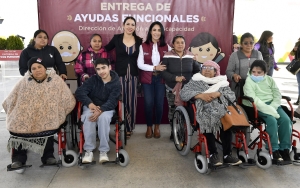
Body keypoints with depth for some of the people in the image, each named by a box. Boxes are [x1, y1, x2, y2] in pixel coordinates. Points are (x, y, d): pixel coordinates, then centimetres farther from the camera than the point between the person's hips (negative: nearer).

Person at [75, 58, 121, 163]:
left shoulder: (116, 83, -6)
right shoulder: (93, 79, -1)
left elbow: (112, 102, -16)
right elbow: (79, 92, -11)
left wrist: (100, 110, -35)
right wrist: (90, 103, -28)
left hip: (106, 108, -1)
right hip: (91, 107, 1)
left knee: (104, 117, -36)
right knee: (88, 117, -34)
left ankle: (103, 151, -27)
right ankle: (89, 150, -25)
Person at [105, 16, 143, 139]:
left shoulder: (139, 40, 5)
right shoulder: (116, 38, 1)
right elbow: (106, 49, 10)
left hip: (133, 75, 2)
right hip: (120, 74, -1)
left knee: (131, 102, 6)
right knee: (120, 101, 1)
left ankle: (129, 127, 20)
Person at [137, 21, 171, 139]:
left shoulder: (166, 47, 4)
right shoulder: (143, 46, -1)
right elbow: (140, 64, -7)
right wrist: (154, 67, -15)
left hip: (161, 78, 1)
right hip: (147, 78, -1)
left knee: (159, 103, 1)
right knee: (149, 103, -4)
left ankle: (157, 127, 21)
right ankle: (149, 127, 16)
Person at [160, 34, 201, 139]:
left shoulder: (190, 56, 4)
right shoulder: (167, 56, -4)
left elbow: (197, 70, 10)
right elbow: (163, 72, -10)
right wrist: (175, 78, -22)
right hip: (172, 89, -1)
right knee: (172, 110, 5)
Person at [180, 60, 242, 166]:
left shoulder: (222, 82, 24)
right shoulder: (195, 81, 17)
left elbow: (232, 96, 11)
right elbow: (183, 93, 1)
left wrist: (218, 93, -8)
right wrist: (201, 95, -11)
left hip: (221, 109, 2)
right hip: (204, 110, -2)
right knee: (207, 122, -34)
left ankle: (227, 154, -17)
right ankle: (213, 153, -18)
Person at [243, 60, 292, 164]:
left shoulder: (270, 79, 16)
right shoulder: (249, 81, 0)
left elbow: (277, 95, 6)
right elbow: (253, 99, -14)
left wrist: (272, 107, -12)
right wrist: (267, 108, -23)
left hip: (272, 104, 5)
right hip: (258, 107, -5)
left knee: (286, 120, -18)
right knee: (272, 121, -29)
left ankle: (285, 149, -7)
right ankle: (274, 150, -16)